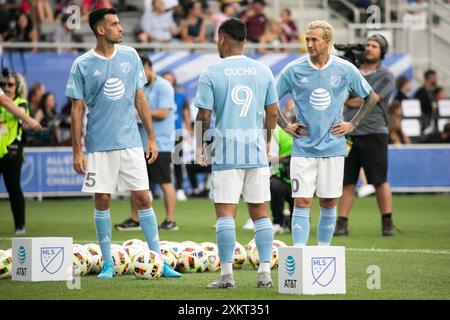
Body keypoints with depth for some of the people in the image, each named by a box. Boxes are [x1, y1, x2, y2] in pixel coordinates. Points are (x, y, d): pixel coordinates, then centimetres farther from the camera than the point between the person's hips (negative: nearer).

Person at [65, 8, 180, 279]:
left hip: (131, 143, 2)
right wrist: (77, 151, -4)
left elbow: (140, 99, 11)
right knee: (102, 201, 2)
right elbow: (77, 109, -1)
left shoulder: (130, 56, 6)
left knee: (143, 198, -1)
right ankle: (108, 264, 11)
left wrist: (152, 138, 8)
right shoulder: (82, 65, -3)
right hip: (99, 145, -2)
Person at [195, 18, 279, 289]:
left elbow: (204, 115, -5)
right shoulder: (263, 71, 6)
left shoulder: (211, 74, -5)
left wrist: (200, 146, 9)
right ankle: (265, 272, 5)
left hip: (226, 152, -3)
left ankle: (227, 274, -4)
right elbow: (273, 111, 9)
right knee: (260, 212, 9)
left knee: (225, 213, -1)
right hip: (257, 150, 3)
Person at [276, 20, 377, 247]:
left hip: (333, 147, 1)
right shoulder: (294, 70, -3)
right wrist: (285, 126, 2)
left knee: (329, 203, 6)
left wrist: (352, 124, 5)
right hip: (303, 149, -1)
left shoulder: (345, 70, 0)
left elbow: (370, 98, 13)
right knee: (302, 202, -8)